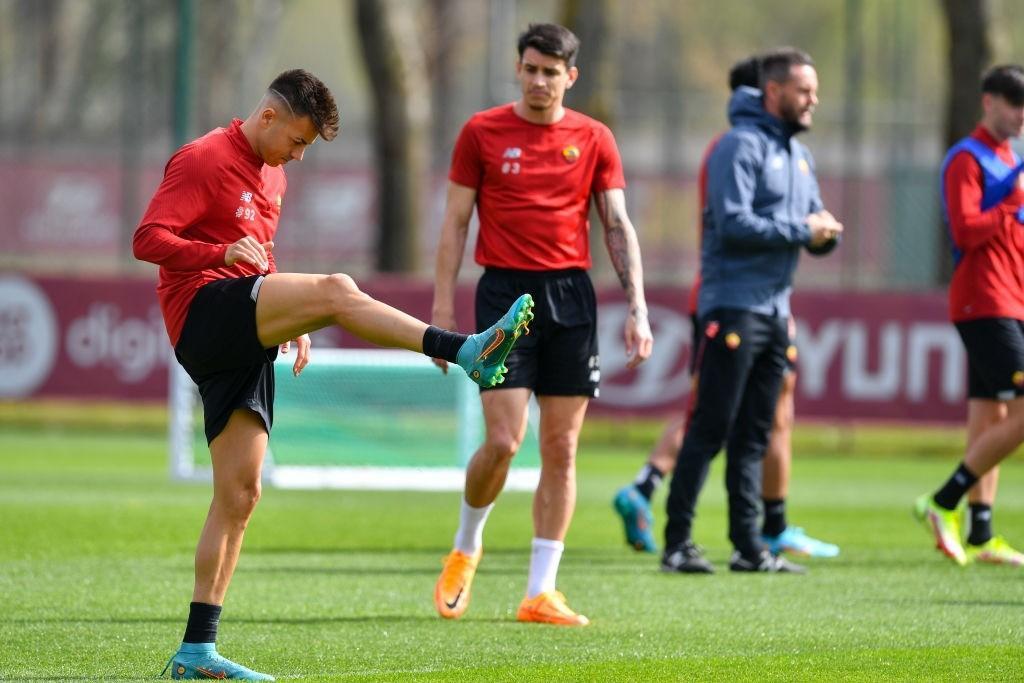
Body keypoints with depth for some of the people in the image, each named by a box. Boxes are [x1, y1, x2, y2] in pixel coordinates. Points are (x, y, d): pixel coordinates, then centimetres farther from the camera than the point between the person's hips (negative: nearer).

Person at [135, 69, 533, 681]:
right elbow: (148, 240, -13)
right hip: (204, 310, -9)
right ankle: (469, 352, -39)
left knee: (240, 493, 3)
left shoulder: (271, 175, 24)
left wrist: (290, 322, 19)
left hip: (242, 345, 9)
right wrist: (222, 253, -28)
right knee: (335, 290, -27)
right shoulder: (202, 161, -4)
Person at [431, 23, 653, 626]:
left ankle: (540, 593, 5)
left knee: (562, 448, 1)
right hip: (505, 289, -2)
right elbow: (456, 222, 4)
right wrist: (443, 307, -2)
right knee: (503, 441, -11)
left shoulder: (594, 140, 6)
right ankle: (466, 547, 17)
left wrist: (637, 307, -2)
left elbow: (619, 227, 8)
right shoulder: (482, 133, 2)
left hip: (571, 293, 2)